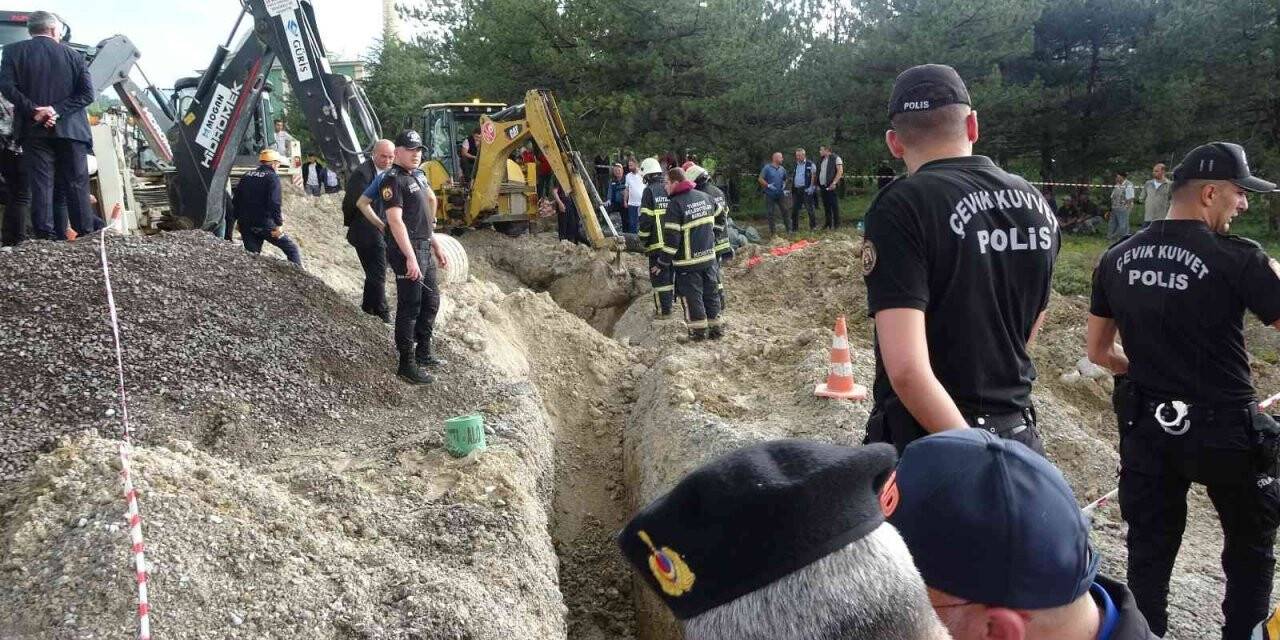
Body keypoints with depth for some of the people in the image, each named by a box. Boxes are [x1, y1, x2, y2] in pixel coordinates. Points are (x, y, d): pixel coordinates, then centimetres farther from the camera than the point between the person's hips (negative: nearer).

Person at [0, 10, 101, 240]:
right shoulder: (74, 55, 7)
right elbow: (87, 93, -3)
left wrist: (33, 110, -8)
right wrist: (57, 110, -8)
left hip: (34, 129, 0)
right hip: (70, 128, 0)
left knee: (40, 183, 0)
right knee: (77, 183, 4)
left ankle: (46, 235, -5)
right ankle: (87, 233, 5)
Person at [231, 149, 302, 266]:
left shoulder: (246, 176, 15)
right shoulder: (272, 177, -6)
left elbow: (235, 200, 15)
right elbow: (274, 203, -18)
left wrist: (237, 219, 22)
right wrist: (279, 224, -18)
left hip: (245, 225, 6)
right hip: (264, 224, -6)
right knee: (292, 249, 2)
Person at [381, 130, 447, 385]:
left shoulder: (418, 175, 15)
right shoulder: (394, 180, -14)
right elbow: (395, 221, -22)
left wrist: (436, 246, 23)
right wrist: (410, 258, -28)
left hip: (424, 250, 10)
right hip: (407, 251, -10)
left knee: (431, 302, 18)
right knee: (409, 308, -5)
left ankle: (423, 352, 32)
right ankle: (407, 364, 2)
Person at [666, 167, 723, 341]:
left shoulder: (675, 204, -16)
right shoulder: (706, 197, 6)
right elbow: (716, 222, 19)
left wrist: (664, 260, -10)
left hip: (688, 260, -6)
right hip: (709, 255, 6)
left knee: (692, 295, 4)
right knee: (711, 292, 14)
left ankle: (699, 329, 9)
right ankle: (715, 327, 20)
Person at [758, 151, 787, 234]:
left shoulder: (782, 169, 8)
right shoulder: (767, 168, -8)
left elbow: (785, 179, 24)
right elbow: (760, 179, -9)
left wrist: (784, 185, 7)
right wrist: (768, 185, -16)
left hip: (780, 194, 4)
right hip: (770, 194, -4)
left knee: (784, 211, 4)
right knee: (770, 213, 2)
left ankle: (787, 227, 15)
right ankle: (771, 230, 10)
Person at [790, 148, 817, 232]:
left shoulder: (810, 164, -1)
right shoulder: (795, 165, 16)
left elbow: (813, 176, -6)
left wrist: (811, 187, -16)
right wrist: (791, 189, 13)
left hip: (806, 190, -6)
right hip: (796, 190, 6)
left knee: (809, 208, -4)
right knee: (794, 209, 6)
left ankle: (813, 225, 5)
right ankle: (794, 227, 14)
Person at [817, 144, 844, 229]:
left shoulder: (836, 158, -4)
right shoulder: (821, 160, 18)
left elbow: (840, 171, -12)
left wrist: (834, 183, -20)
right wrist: (818, 184, 12)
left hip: (831, 186, -7)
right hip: (822, 186, 7)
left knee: (834, 206, -4)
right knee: (826, 206, 9)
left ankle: (836, 225, -1)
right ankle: (828, 224, 15)